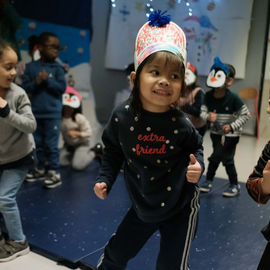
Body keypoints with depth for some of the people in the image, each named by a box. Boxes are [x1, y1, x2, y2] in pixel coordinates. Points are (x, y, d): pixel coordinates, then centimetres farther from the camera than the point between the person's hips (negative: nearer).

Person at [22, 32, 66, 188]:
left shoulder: (57, 68, -2)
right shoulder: (31, 67, 2)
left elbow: (62, 87, -9)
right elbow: (25, 87, -1)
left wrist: (47, 80, -16)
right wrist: (36, 83, -18)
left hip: (53, 114, -3)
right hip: (35, 112, 4)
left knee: (51, 144, -2)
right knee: (39, 143, 15)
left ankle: (55, 173, 7)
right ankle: (41, 169, 29)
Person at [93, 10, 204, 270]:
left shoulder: (180, 124, -20)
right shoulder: (122, 116, -16)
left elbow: (196, 148, 1)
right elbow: (113, 150, 3)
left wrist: (197, 166, -19)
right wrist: (104, 179, -6)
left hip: (179, 209, -2)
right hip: (142, 206, 3)